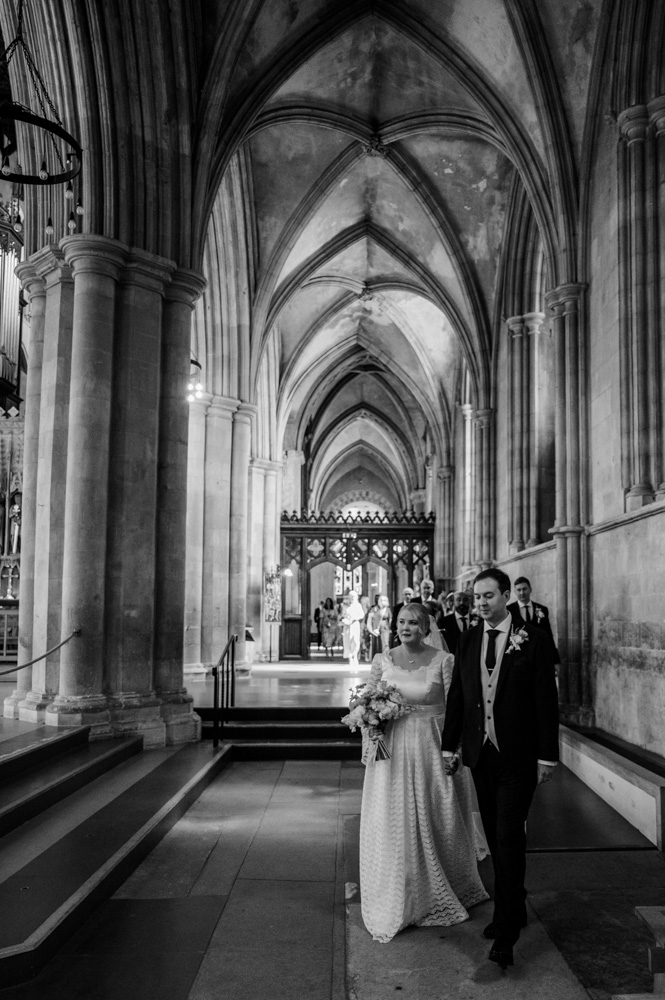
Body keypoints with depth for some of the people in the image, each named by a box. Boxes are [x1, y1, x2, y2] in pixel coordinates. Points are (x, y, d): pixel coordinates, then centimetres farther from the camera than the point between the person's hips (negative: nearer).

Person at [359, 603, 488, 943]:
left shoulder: (443, 661, -5)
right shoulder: (382, 661, 2)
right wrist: (369, 748, 1)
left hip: (432, 748, -2)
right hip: (392, 749, 2)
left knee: (437, 821, 9)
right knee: (392, 822, 6)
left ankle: (441, 895, 32)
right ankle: (396, 901, 23)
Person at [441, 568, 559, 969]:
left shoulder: (534, 639, -8)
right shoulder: (468, 640, 5)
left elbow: (546, 699, -8)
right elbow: (457, 696, 9)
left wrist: (547, 755, -10)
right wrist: (449, 745, 9)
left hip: (518, 756, -5)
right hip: (480, 753, 5)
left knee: (509, 837, -6)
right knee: (495, 837, 14)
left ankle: (506, 931, 1)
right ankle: (514, 908, 31)